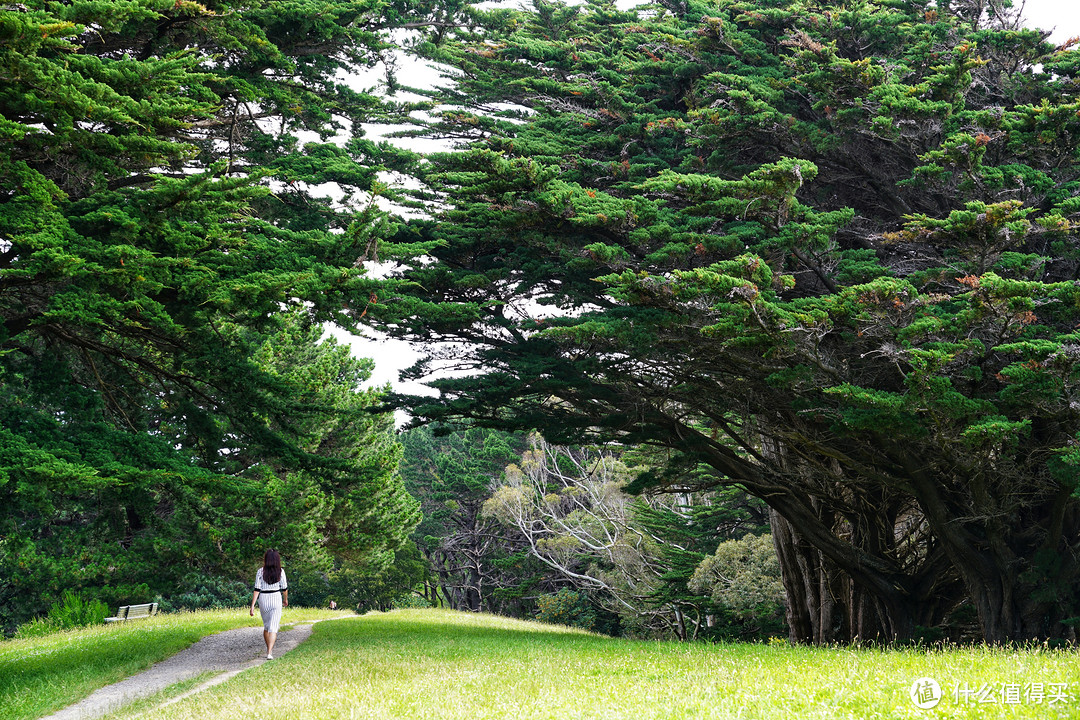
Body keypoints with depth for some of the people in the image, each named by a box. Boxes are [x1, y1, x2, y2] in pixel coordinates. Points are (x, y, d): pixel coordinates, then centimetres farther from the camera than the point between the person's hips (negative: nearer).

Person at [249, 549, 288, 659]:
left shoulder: (260, 571, -6)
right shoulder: (280, 571, -6)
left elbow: (257, 589, -9)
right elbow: (284, 588, 2)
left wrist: (252, 605, -8)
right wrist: (285, 599, 21)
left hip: (263, 600, 2)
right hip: (276, 599, -2)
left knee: (266, 625, 20)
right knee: (273, 627, -4)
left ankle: (269, 649, 32)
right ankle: (269, 653, -18)